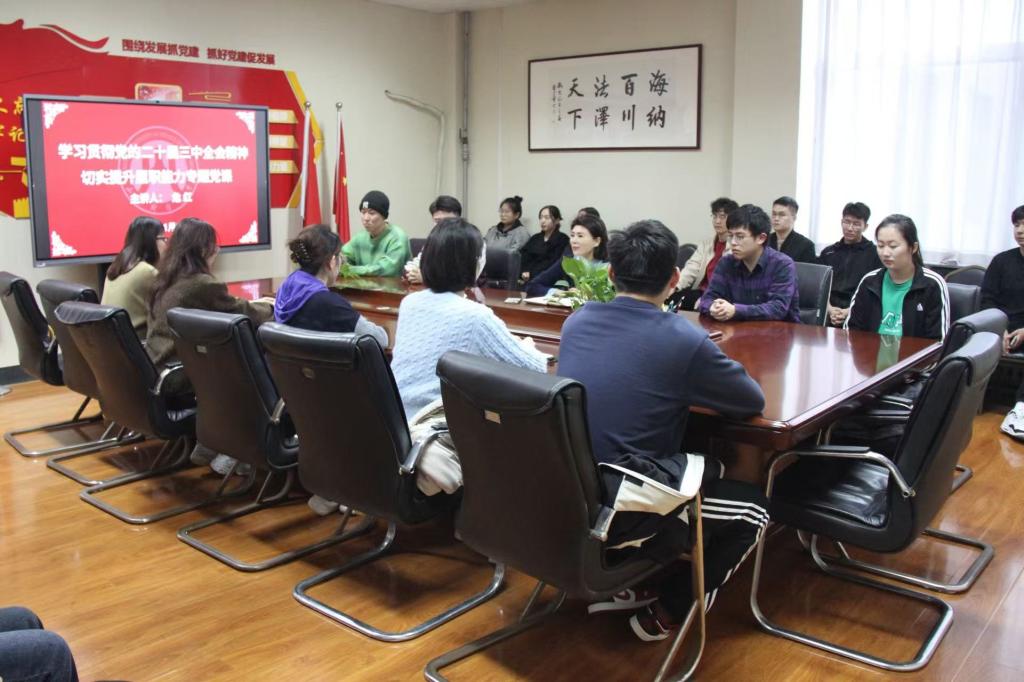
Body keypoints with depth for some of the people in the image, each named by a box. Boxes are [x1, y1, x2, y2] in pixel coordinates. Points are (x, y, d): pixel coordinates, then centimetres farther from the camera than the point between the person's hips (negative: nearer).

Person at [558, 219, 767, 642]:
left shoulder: (577, 321, 3)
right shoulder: (683, 339, -14)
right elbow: (754, 402, 0)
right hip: (619, 511, -6)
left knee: (706, 469, 29)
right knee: (754, 507, 17)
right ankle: (667, 614, 19)